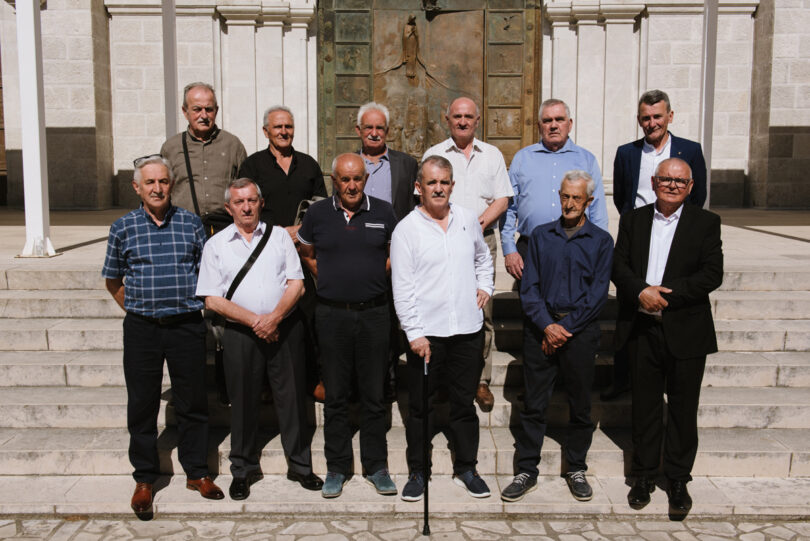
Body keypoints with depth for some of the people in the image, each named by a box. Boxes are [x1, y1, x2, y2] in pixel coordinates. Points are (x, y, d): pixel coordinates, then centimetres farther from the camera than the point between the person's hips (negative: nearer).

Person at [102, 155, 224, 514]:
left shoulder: (190, 223, 3)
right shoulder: (123, 228, 3)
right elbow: (113, 281, 13)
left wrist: (194, 306, 8)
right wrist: (138, 310, 8)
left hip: (188, 325, 0)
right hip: (142, 329, 0)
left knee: (193, 402, 7)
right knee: (142, 404, 7)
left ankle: (196, 472, 23)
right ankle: (145, 479, 22)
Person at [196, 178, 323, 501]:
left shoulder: (279, 236, 8)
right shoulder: (216, 245, 5)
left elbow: (296, 284, 1)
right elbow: (213, 299, -2)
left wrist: (275, 317, -15)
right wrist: (255, 320, -12)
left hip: (285, 327, 1)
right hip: (240, 333, 0)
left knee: (292, 397, 5)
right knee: (243, 402, 8)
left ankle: (300, 465, 21)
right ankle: (243, 470, 25)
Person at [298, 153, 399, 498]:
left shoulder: (383, 212, 3)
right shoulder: (318, 214, 3)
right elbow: (306, 253, 18)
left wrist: (376, 275, 5)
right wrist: (331, 280, 9)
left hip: (374, 313, 0)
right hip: (332, 314, 0)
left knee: (373, 394, 7)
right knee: (335, 395, 7)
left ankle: (376, 467, 20)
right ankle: (336, 469, 20)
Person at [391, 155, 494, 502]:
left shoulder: (469, 219, 8)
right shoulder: (406, 229, -4)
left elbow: (483, 256, 28)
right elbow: (402, 287, -8)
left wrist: (485, 285, 11)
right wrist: (414, 333, -14)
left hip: (467, 329, 3)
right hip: (426, 332, -3)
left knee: (464, 402, 13)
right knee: (420, 406, 7)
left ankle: (466, 467, 28)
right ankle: (417, 472, 22)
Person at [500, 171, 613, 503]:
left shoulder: (601, 241, 4)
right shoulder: (540, 236, 9)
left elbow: (598, 293, -3)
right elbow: (528, 287, 3)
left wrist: (566, 327, -11)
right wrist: (547, 325, -10)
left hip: (580, 330, -1)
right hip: (541, 326, 1)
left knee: (580, 404, 8)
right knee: (533, 403, 3)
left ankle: (576, 469, 25)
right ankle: (527, 471, 14)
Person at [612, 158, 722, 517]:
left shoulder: (706, 223, 2)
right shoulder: (633, 220, 8)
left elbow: (712, 274, -8)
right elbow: (618, 265, 2)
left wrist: (666, 294, -16)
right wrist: (641, 291, -17)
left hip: (686, 331, -1)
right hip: (642, 329, 2)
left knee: (683, 407, 7)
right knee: (645, 404, 10)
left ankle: (678, 480, 22)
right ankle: (644, 475, 24)